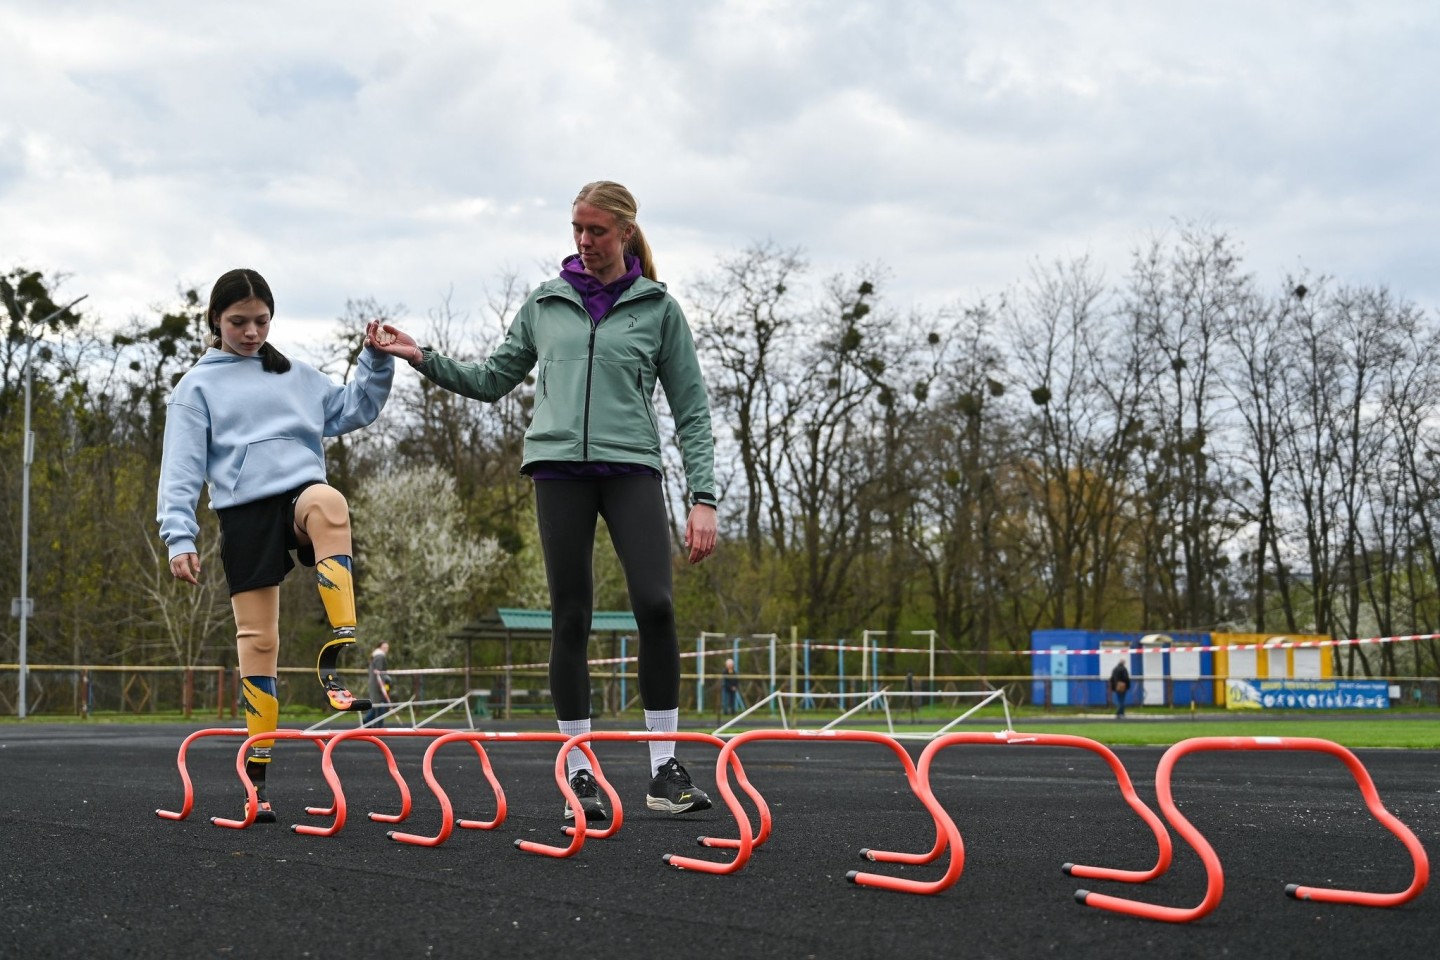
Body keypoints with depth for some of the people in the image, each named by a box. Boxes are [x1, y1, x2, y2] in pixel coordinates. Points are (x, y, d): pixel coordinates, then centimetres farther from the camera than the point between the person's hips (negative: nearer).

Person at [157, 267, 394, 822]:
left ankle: (336, 658, -39)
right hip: (245, 513, -1)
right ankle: (257, 774, 6)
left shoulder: (297, 377, 22)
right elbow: (181, 468, 4)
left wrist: (375, 361, 8)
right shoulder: (198, 387, 12)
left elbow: (354, 410, 23)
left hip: (301, 494, 1)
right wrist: (179, 536, -7)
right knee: (257, 641, -3)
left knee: (328, 504, -38)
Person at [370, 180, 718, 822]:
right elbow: (493, 380, 23)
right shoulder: (545, 304, 15)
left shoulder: (658, 308, 8)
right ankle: (579, 775, 8)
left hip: (631, 465, -2)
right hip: (559, 464, 2)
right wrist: (422, 359, 10)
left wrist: (703, 496, -1)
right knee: (570, 618, 0)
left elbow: (691, 409, 7)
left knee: (655, 603, -18)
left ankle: (665, 770, -8)